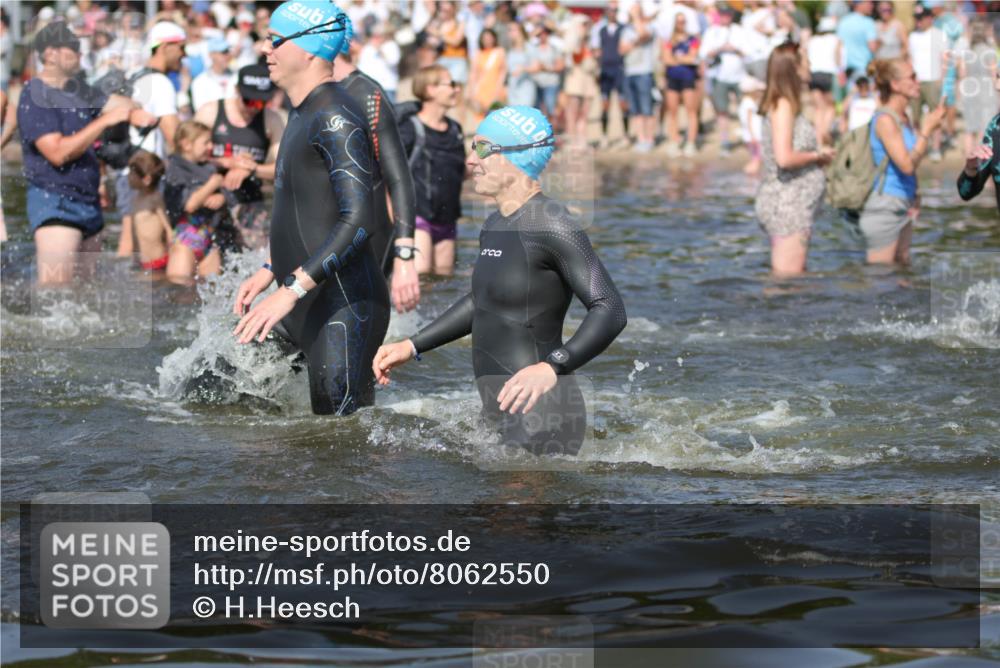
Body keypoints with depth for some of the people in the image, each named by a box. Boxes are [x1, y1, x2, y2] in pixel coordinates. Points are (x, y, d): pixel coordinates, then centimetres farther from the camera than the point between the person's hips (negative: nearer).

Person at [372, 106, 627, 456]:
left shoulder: (552, 226, -14)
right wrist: (412, 346, 28)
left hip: (539, 418, -9)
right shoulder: (497, 224, 15)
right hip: (498, 415, 9)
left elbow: (610, 310, -22)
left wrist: (552, 367, -35)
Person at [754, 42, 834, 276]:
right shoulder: (783, 105, -15)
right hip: (787, 204, -10)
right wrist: (817, 155, -11)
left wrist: (819, 155, 9)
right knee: (789, 276, -8)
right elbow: (784, 158, -24)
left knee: (796, 275, 14)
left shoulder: (781, 104, 13)